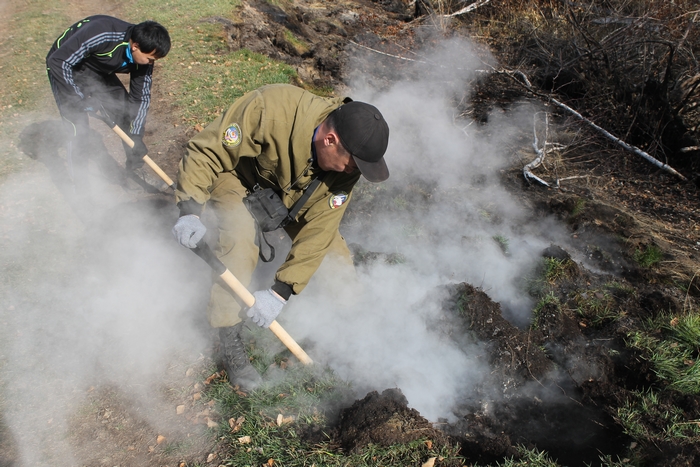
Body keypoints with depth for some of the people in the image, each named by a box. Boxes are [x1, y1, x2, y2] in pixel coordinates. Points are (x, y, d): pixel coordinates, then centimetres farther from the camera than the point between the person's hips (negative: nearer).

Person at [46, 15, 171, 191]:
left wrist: (136, 137, -10)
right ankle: (80, 184, 5)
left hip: (100, 71, 6)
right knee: (80, 134, -13)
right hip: (66, 67, -6)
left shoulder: (142, 56, -17)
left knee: (128, 115, 1)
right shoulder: (102, 36, -38)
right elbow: (57, 61, -30)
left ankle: (135, 172, 18)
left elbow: (140, 98, -7)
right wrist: (80, 99, -28)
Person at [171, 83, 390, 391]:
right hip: (240, 180, -4)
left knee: (336, 256, -8)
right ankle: (230, 342, -20)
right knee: (239, 235, -34)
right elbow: (206, 153, -30)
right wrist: (190, 212, -42)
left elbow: (318, 230, -26)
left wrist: (280, 292, -31)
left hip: (294, 196, 4)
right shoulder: (271, 109, -39)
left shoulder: (347, 165, -25)